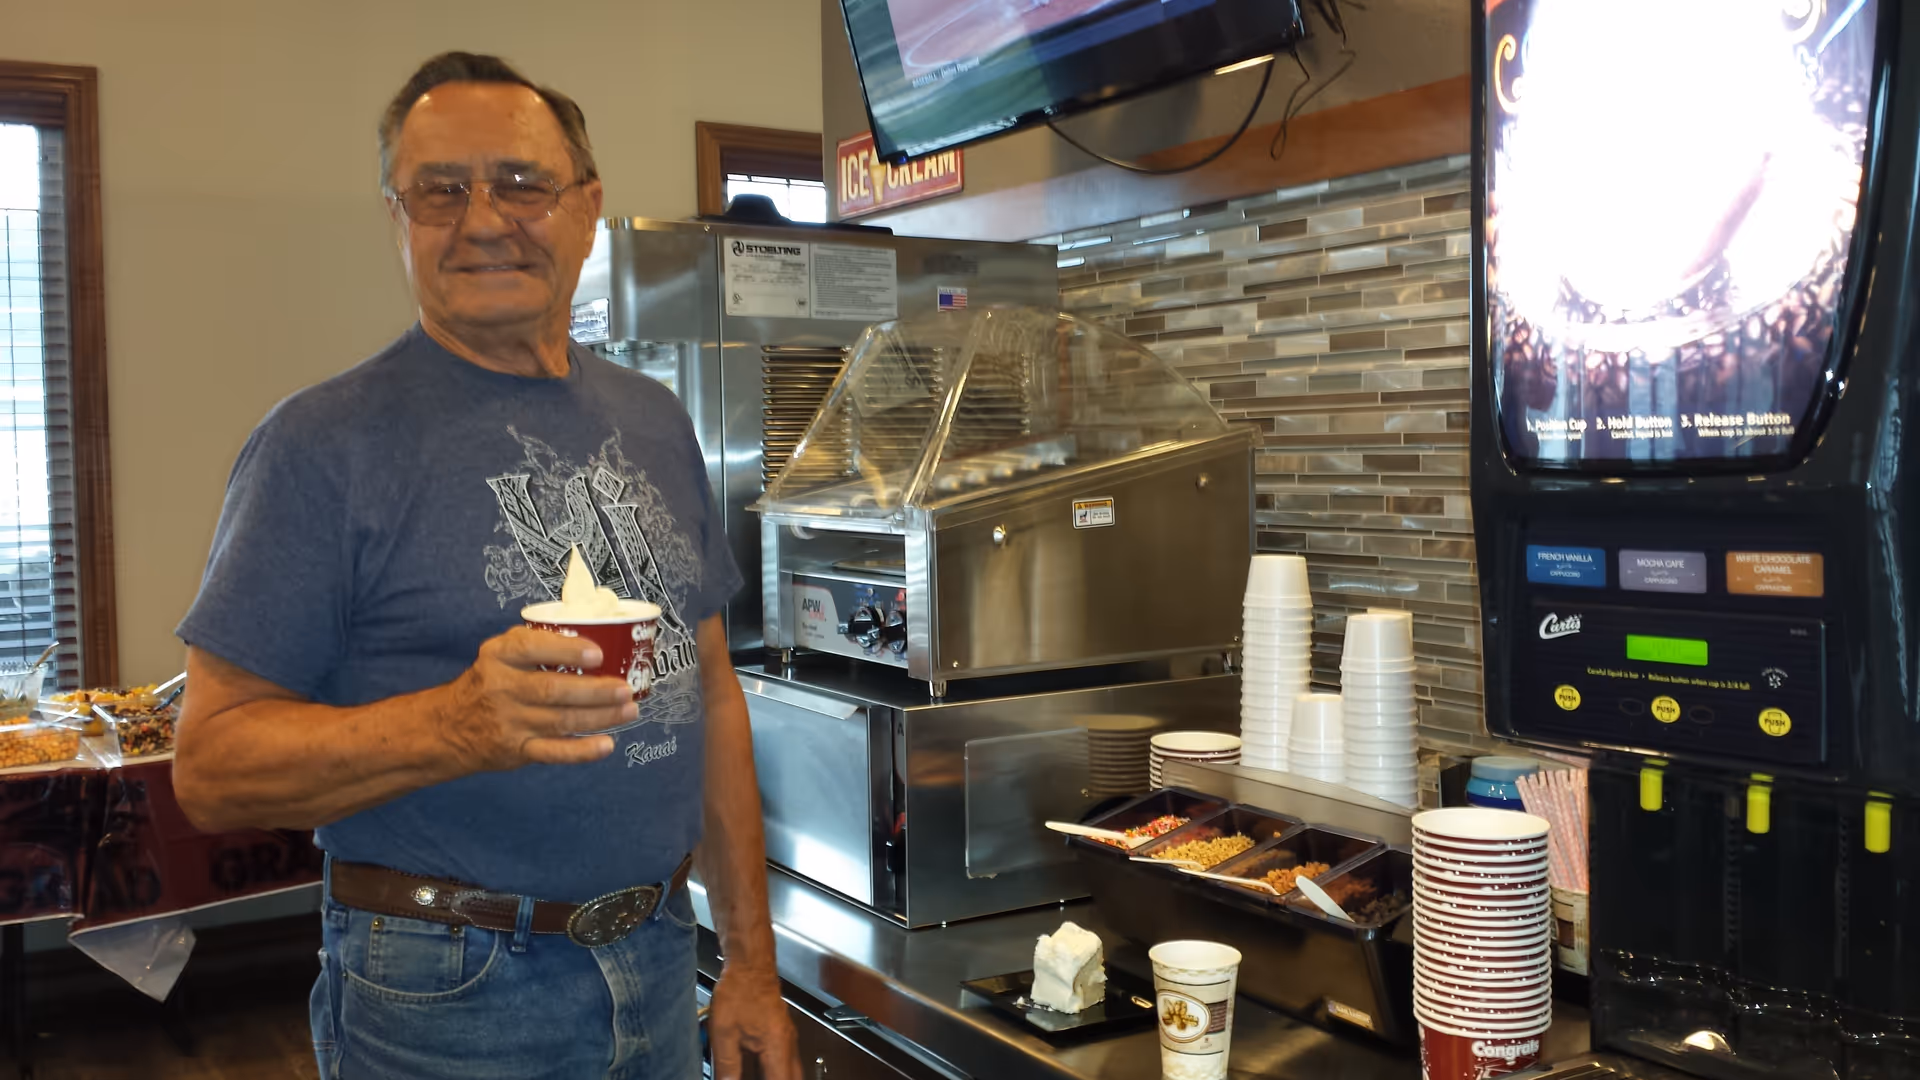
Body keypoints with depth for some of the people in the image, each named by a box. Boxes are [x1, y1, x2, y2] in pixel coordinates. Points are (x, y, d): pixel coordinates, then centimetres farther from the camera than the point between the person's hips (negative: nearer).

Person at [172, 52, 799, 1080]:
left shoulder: (653, 421, 6)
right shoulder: (325, 443, -11)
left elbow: (709, 688, 9)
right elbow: (212, 765, -13)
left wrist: (751, 957, 7)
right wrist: (460, 725, -29)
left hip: (660, 966, 5)